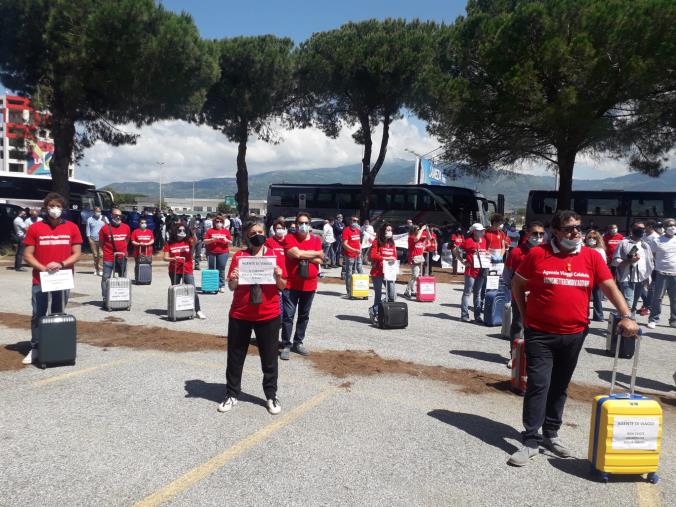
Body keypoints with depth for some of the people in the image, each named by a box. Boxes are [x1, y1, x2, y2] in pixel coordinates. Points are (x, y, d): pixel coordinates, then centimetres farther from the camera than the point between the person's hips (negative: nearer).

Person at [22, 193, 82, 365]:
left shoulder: (72, 228, 3)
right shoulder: (35, 228, 1)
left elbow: (77, 254, 2)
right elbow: (27, 255, 0)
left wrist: (61, 264, -14)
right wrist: (42, 267, -15)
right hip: (40, 280, 0)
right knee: (38, 315, 4)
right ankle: (35, 348, 12)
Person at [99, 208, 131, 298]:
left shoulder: (126, 227, 4)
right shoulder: (105, 228, -6)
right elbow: (102, 242, 4)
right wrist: (106, 251, 4)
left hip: (122, 257, 4)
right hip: (109, 258, -3)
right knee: (106, 278, -2)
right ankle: (105, 297, 6)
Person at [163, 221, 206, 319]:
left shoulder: (188, 241, -1)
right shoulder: (169, 243, -1)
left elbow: (195, 241, -24)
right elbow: (165, 258, -3)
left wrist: (193, 233, -40)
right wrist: (173, 258, -23)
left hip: (187, 271, -1)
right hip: (174, 271, 1)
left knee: (193, 290, -7)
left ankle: (198, 311, -2)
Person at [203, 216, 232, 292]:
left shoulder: (226, 231, 10)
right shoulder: (210, 231, 7)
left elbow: (230, 242, 11)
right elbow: (205, 241, 3)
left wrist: (226, 240, -10)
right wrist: (212, 239, -13)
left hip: (223, 252, 0)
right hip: (211, 252, 0)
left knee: (221, 269, -2)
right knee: (211, 269, 5)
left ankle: (221, 286, 2)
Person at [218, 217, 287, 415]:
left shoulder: (275, 255, 0)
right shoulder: (238, 256, 0)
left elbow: (282, 287, 3)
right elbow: (232, 287, 2)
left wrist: (279, 277, -17)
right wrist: (233, 279, -19)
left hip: (268, 315, 0)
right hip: (239, 315, 1)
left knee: (269, 357, 9)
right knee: (235, 356, 11)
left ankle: (271, 396, 24)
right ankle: (232, 394, 27)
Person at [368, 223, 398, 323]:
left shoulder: (392, 243, 11)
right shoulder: (377, 242, -5)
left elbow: (395, 255, 13)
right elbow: (373, 255, -13)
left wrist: (393, 259, -10)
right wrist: (385, 258, -20)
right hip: (378, 272, -5)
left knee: (392, 295, -1)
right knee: (378, 295, 2)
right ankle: (375, 313, 18)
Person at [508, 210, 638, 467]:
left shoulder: (592, 257, 1)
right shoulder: (538, 254, -6)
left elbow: (610, 288, 1)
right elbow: (517, 285, 5)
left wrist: (626, 316, -13)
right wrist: (525, 316, 2)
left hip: (574, 335, 3)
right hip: (540, 334, -3)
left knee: (560, 387, 15)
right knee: (538, 385, -4)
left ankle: (551, 434, 30)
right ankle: (531, 441, 3)